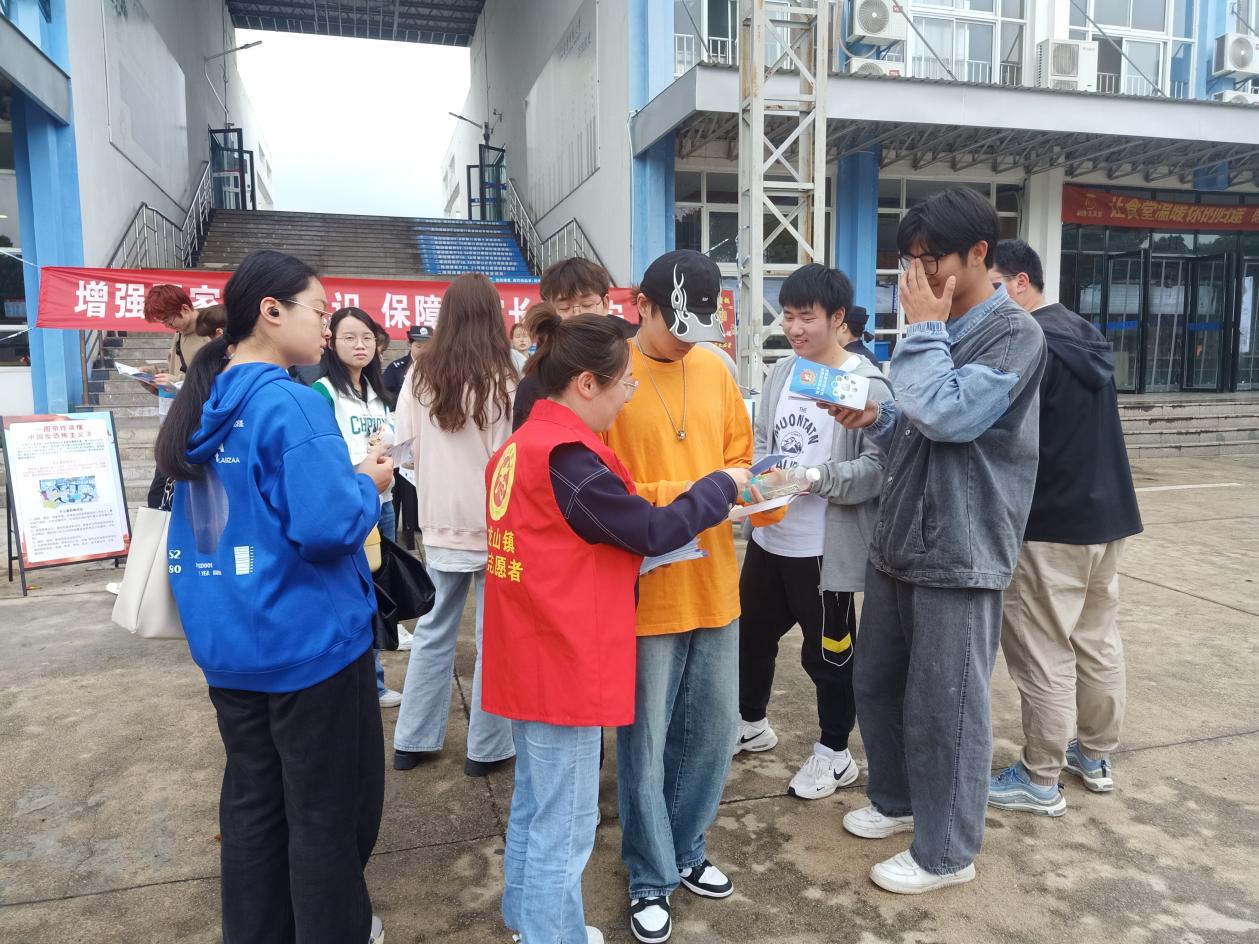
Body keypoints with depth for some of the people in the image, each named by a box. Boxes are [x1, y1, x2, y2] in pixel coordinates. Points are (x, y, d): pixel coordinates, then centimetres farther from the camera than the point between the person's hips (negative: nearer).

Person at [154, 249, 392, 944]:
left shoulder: (201, 403, 6)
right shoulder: (292, 404, -20)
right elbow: (328, 526, -27)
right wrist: (368, 484, -8)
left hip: (227, 641, 8)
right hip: (307, 642, -8)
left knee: (251, 801, 20)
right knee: (326, 808, 10)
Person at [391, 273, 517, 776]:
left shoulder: (419, 376, -2)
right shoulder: (505, 380, -14)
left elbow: (403, 441, 6)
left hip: (440, 522, 4)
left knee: (433, 632, 16)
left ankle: (412, 740, 26)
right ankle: (486, 747, 19)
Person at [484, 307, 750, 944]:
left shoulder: (521, 446, 7)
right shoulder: (566, 457, -22)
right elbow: (651, 532, -17)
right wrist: (722, 486, -4)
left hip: (533, 656, 10)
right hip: (565, 662, -10)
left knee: (535, 804, 23)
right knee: (565, 824, 5)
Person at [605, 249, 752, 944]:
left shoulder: (714, 372, 7)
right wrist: (681, 495, -23)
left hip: (714, 584, 6)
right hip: (646, 591, -6)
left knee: (713, 728, 17)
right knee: (646, 741, 8)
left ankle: (686, 848, 40)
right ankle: (650, 878, 29)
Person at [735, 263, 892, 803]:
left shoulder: (868, 385, -14)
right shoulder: (780, 374, 7)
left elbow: (880, 467, -17)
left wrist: (816, 477, -27)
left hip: (826, 547, -7)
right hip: (768, 537, 7)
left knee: (827, 653, 9)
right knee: (750, 632, 21)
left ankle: (835, 753, 30)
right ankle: (751, 723, 44)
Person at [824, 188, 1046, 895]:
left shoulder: (1014, 333, -11)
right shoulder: (943, 329, 14)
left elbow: (948, 416, -24)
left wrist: (923, 329, -13)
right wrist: (876, 419, -1)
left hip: (960, 552, -8)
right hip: (901, 541, 8)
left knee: (943, 705, 3)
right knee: (875, 680, 17)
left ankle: (946, 850, 21)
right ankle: (898, 799, 39)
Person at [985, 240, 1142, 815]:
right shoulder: (1083, 334, 13)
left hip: (1049, 525, -10)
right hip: (1106, 514, 10)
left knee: (1042, 655, 0)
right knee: (1098, 640, 18)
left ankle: (1040, 781, 11)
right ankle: (1095, 755, 32)